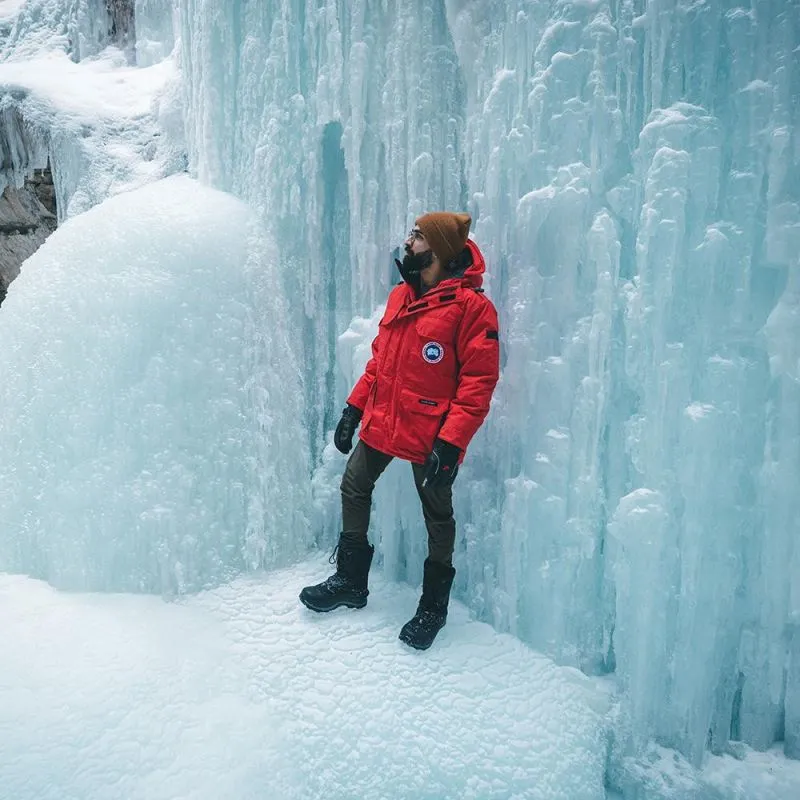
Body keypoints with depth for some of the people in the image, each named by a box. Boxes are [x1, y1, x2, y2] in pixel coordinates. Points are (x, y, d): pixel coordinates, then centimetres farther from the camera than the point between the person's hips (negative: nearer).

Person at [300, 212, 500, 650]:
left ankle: (433, 605, 29)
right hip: (381, 422, 8)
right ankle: (350, 580, 34)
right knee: (353, 489, 15)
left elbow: (478, 381, -17)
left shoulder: (470, 305, -14)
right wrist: (353, 408, 12)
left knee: (437, 515, 9)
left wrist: (450, 443, -22)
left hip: (430, 435, -7)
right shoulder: (401, 295, 9)